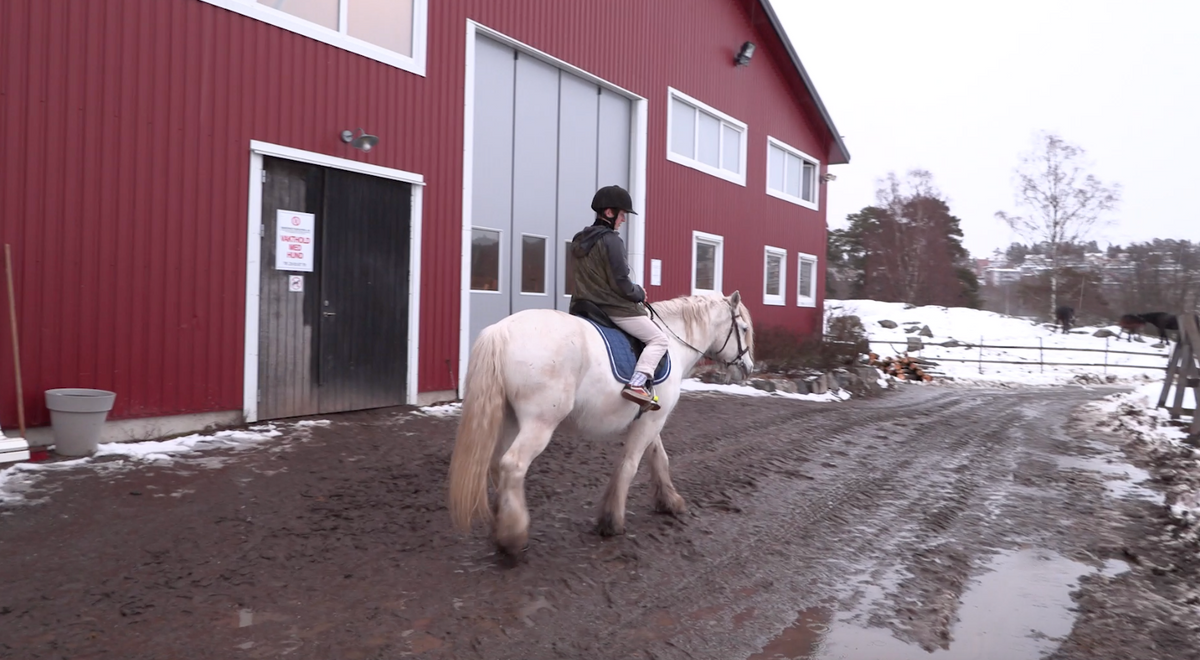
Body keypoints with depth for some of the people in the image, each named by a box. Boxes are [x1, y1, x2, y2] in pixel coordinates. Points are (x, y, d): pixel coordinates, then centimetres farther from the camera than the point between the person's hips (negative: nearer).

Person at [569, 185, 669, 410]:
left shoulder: (579, 240, 11)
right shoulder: (611, 240, -16)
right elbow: (620, 283, -18)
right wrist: (639, 294, 1)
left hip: (588, 305, 9)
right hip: (615, 308, -9)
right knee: (658, 339, 0)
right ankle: (638, 384, -18)